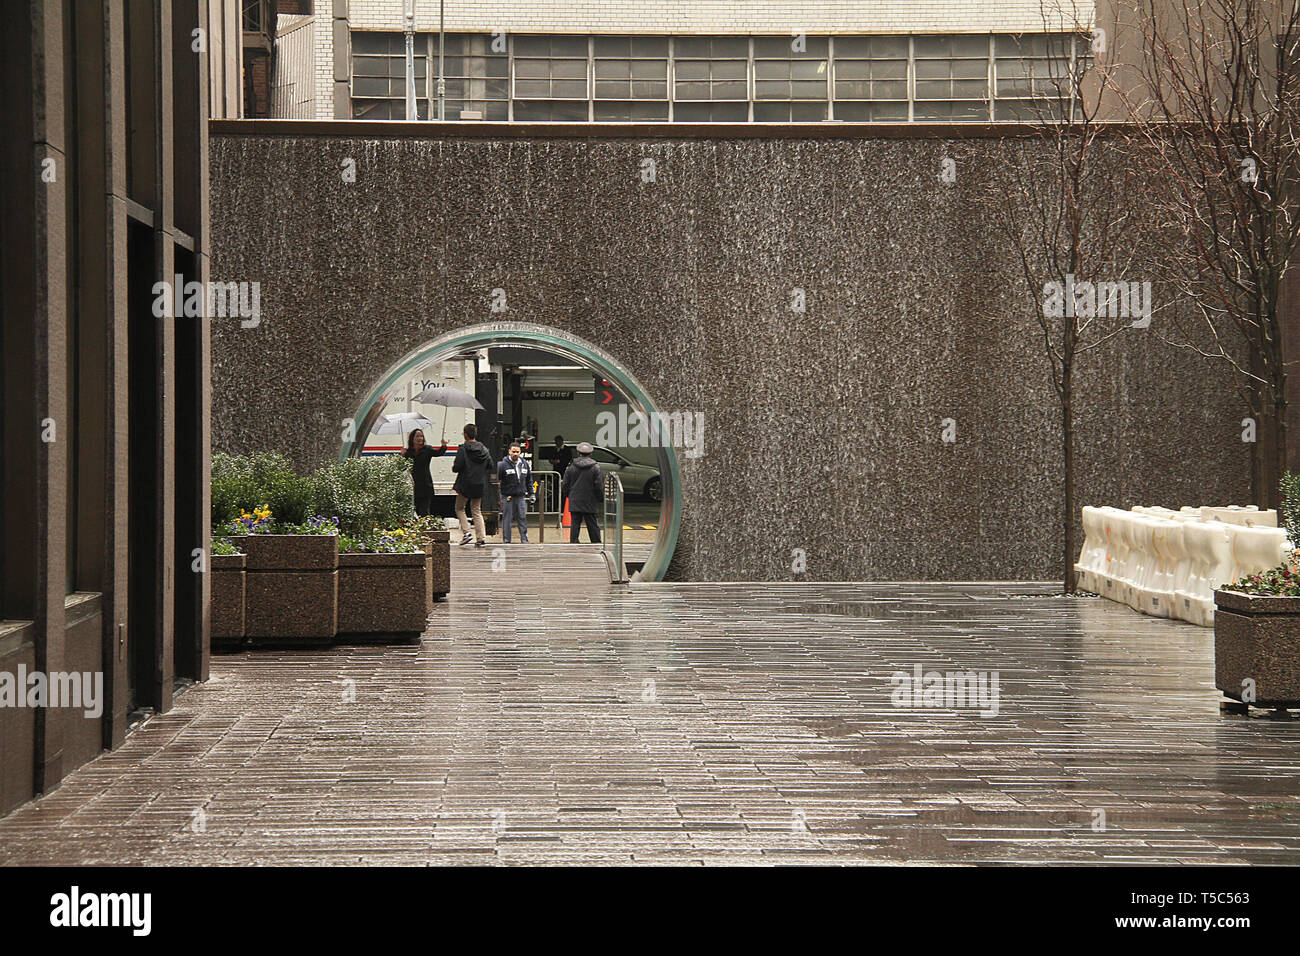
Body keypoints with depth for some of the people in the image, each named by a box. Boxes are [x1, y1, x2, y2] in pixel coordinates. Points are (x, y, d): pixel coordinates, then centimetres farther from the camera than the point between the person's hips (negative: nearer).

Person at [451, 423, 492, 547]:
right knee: (476, 511, 12)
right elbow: (490, 465, 8)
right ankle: (481, 538, 3)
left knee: (459, 508, 12)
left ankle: (466, 532, -3)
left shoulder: (463, 449, -13)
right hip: (480, 485, 5)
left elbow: (457, 467, -17)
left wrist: (453, 467, 6)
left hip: (466, 484, -5)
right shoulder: (483, 449, 3)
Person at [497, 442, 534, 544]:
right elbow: (496, 479, -9)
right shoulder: (503, 465, -8)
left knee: (523, 518, 5)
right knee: (507, 519, 1)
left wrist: (530, 493, 16)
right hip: (507, 496, -4)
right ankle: (506, 541, 8)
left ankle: (525, 540, 10)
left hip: (521, 496, 4)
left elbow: (529, 480, 19)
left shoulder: (525, 464, 8)